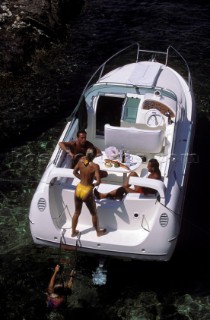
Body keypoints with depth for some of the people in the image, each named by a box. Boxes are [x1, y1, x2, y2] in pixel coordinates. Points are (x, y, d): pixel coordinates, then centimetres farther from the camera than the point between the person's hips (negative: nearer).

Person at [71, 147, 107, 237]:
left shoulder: (81, 160, -8)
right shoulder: (95, 166, -23)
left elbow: (75, 172, 6)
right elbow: (98, 181, -25)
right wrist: (94, 184, -5)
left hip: (78, 189, 5)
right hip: (87, 192, -5)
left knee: (77, 212, 25)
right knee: (94, 214, 20)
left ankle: (73, 232, 39)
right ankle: (98, 232, 39)